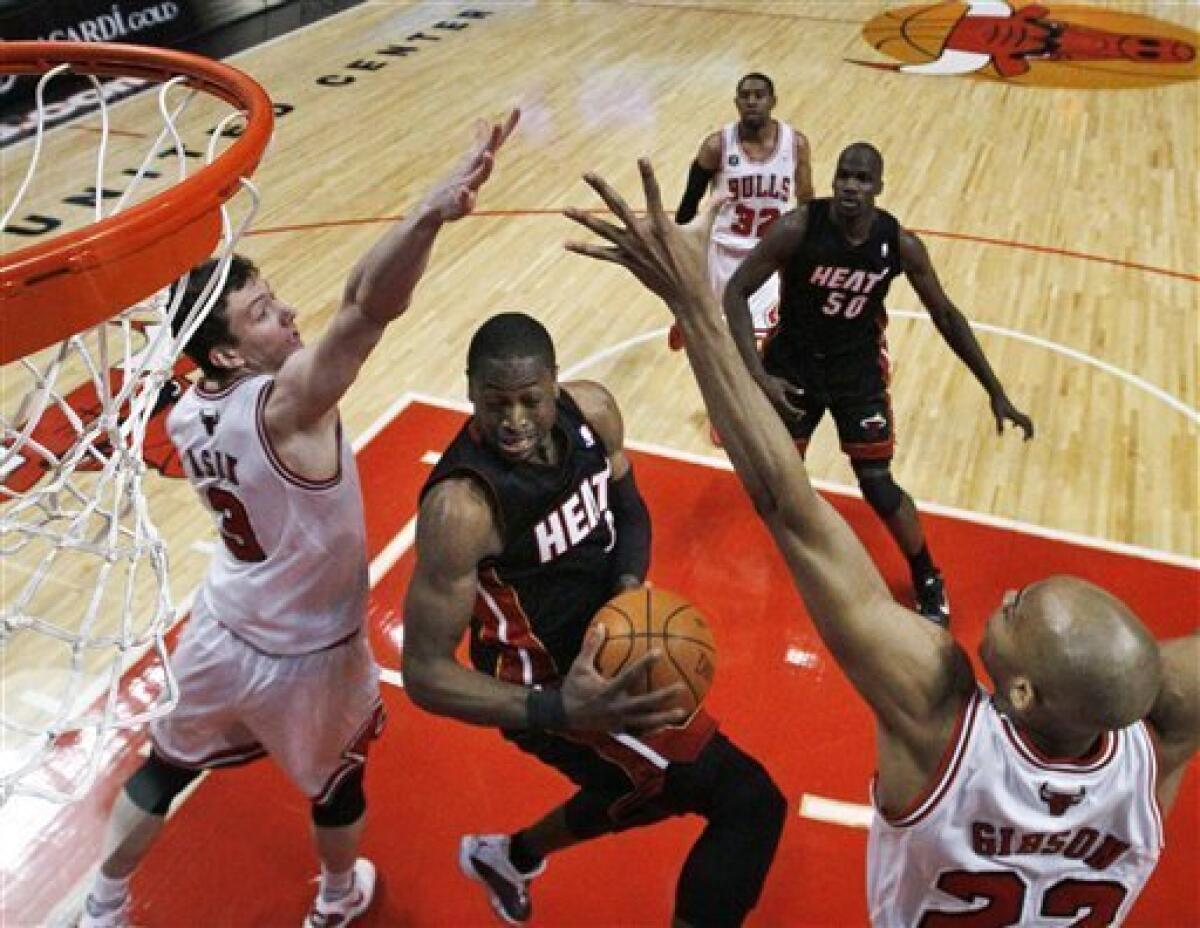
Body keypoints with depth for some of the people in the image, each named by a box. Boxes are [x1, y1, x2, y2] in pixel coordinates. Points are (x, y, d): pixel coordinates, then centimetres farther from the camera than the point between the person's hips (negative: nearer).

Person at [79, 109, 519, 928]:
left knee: (164, 771, 27)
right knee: (338, 776, 25)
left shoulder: (187, 416, -9)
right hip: (308, 658, -5)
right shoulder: (287, 405, -32)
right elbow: (368, 307, -52)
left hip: (222, 634, 5)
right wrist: (430, 215, -67)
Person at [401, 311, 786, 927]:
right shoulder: (460, 507, -32)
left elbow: (628, 508, 6)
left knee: (639, 790, 33)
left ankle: (510, 857, 58)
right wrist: (556, 711, -40)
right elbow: (425, 673, -27)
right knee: (750, 804, -11)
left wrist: (629, 586, -14)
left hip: (605, 649, 8)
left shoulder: (591, 410, -13)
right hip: (545, 680, -7)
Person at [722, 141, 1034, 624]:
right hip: (793, 362, 0)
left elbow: (946, 315, -4)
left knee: (877, 484, 0)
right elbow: (736, 292, -20)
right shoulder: (798, 228, -24)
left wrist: (996, 392, -4)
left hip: (859, 369, 0)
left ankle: (929, 582, 22)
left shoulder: (900, 244, -17)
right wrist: (759, 375, -31)